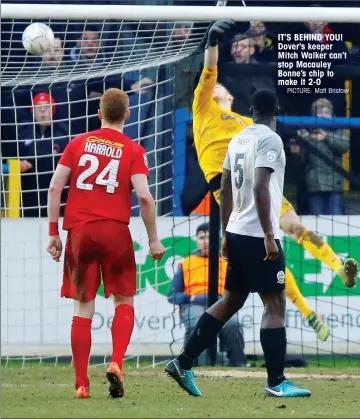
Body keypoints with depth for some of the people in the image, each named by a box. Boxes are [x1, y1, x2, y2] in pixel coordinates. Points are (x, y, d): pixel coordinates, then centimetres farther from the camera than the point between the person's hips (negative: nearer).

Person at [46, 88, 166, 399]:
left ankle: (81, 384, 2)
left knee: (83, 307, 6)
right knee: (124, 302, 14)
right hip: (115, 232, -2)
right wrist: (153, 239, 1)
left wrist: (53, 233, 8)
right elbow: (144, 197, -8)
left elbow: (55, 188, 3)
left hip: (79, 231, 2)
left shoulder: (78, 143, 8)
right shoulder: (133, 151, 1)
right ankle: (116, 363, -8)